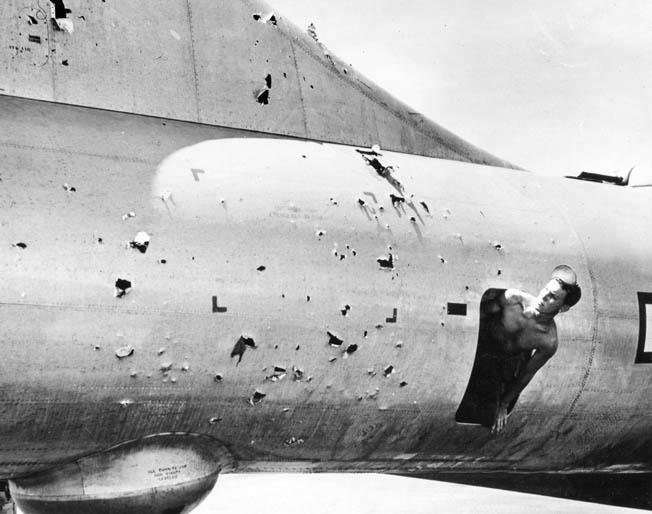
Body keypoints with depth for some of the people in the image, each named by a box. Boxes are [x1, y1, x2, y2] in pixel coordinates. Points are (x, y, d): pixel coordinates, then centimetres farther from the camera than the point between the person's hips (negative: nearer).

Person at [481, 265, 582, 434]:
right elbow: (481, 311, -12)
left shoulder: (549, 342, -30)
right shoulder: (514, 298, -33)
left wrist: (503, 405, -7)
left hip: (510, 361, 1)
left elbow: (526, 374, -16)